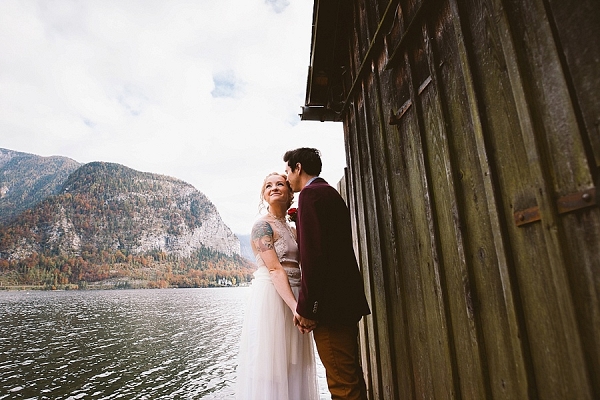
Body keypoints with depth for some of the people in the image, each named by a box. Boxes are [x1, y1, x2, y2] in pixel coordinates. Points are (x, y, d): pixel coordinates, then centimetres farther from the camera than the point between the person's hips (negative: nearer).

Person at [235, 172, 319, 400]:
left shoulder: (292, 229, 15)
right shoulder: (262, 226, -8)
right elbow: (274, 269, -18)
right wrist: (295, 306, -23)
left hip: (293, 297, 7)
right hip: (271, 298, -7)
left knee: (293, 364, 14)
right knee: (272, 362, 0)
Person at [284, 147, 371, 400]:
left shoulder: (311, 193, -10)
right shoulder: (332, 193, 20)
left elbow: (312, 252, -20)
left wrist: (306, 306, -18)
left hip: (330, 301, -10)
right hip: (347, 298, 10)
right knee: (351, 376, 19)